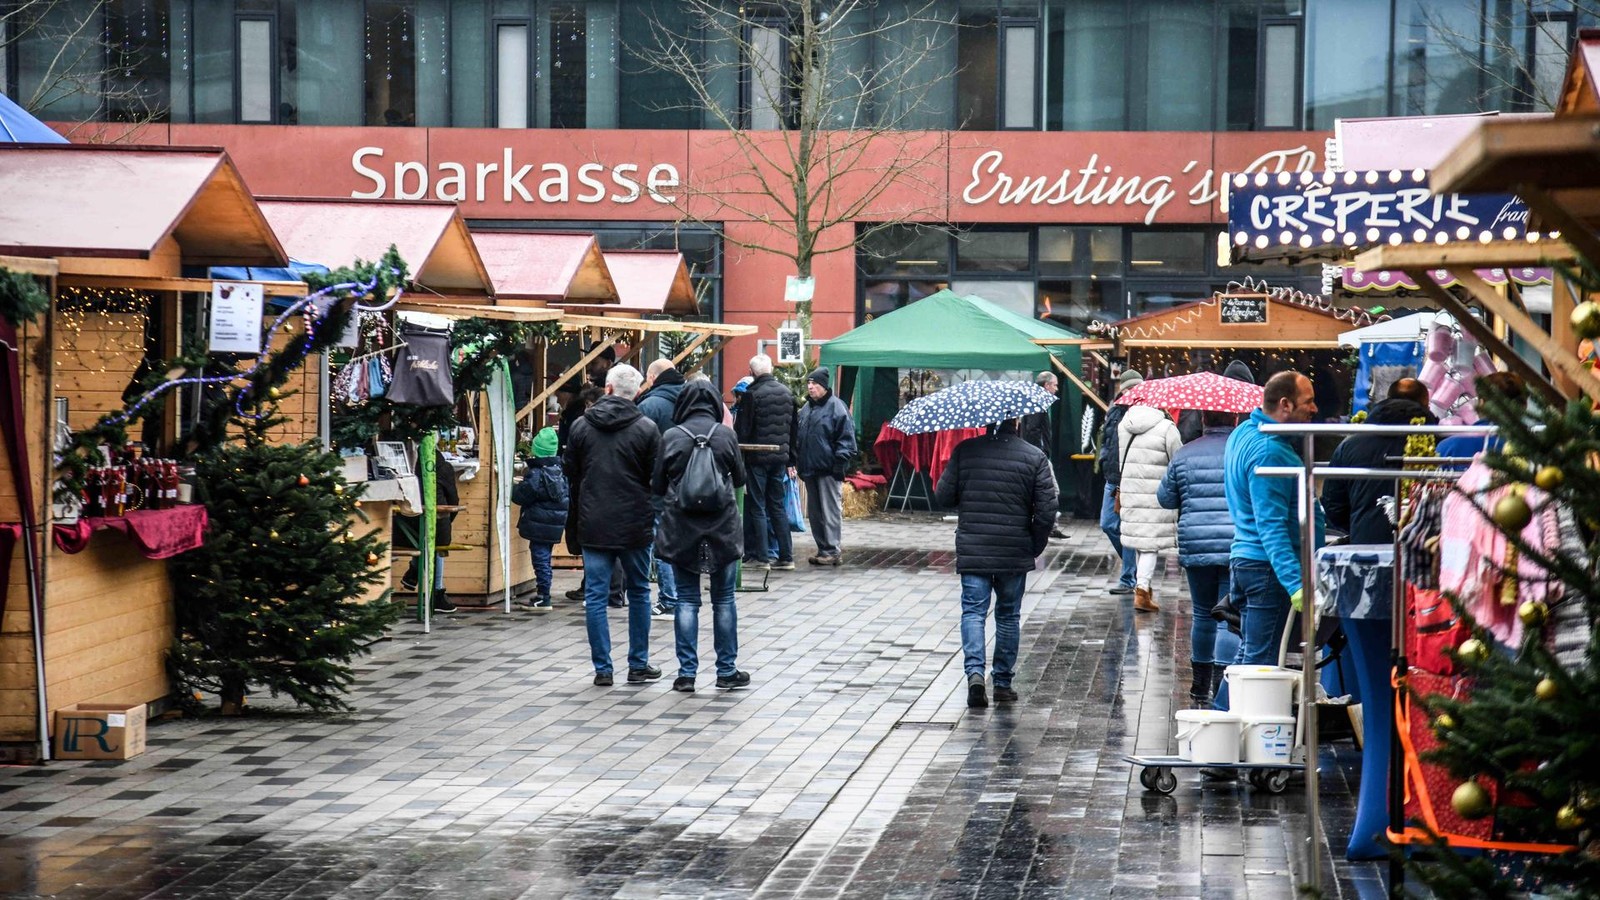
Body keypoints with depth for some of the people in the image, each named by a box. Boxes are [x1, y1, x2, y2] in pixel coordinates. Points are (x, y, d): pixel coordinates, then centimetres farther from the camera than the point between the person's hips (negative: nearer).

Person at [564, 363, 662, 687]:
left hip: (593, 524, 1)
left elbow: (571, 476, 8)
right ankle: (638, 665, 15)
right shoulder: (647, 429, -7)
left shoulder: (581, 426, 1)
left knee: (595, 596, 5)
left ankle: (602, 668, 4)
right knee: (638, 593, 12)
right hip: (634, 524, -1)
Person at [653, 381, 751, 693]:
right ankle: (727, 670, 14)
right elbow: (740, 478, 7)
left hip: (681, 529, 0)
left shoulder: (671, 437, -5)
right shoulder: (726, 435, -4)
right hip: (722, 528, 0)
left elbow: (657, 486, 2)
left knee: (687, 600, 6)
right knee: (723, 599, 9)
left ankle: (687, 672, 4)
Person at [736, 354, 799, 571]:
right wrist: (791, 460, 18)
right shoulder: (787, 393, 8)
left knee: (757, 507, 2)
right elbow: (794, 428, 13)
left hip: (758, 458, -5)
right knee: (777, 506, 12)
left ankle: (762, 557, 1)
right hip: (780, 457, 6)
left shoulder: (752, 394, -12)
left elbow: (742, 430, -11)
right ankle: (786, 557, 10)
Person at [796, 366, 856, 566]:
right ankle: (823, 549, 17)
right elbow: (798, 436, 24)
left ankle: (832, 551, -3)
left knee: (831, 511, -6)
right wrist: (797, 461, 15)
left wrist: (840, 462, -16)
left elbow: (846, 437, -10)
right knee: (814, 512, 11)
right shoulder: (806, 408, 17)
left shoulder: (836, 407, -6)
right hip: (809, 468, 8)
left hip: (828, 469, -8)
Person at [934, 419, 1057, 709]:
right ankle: (1003, 682, 18)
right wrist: (1036, 546, 7)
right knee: (1008, 615, 13)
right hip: (1015, 554, 0)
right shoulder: (1035, 457, -5)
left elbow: (943, 496, -1)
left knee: (973, 611, 3)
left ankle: (975, 671, -18)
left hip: (971, 551, 0)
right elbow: (1046, 510, -7)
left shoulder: (965, 451, -4)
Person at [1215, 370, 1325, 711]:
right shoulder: (1269, 452, -20)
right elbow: (1272, 527, -26)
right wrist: (1294, 582, -32)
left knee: (1249, 653, 17)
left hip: (1243, 556, 10)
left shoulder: (1243, 434, 12)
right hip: (1268, 567, -10)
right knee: (1261, 660, -6)